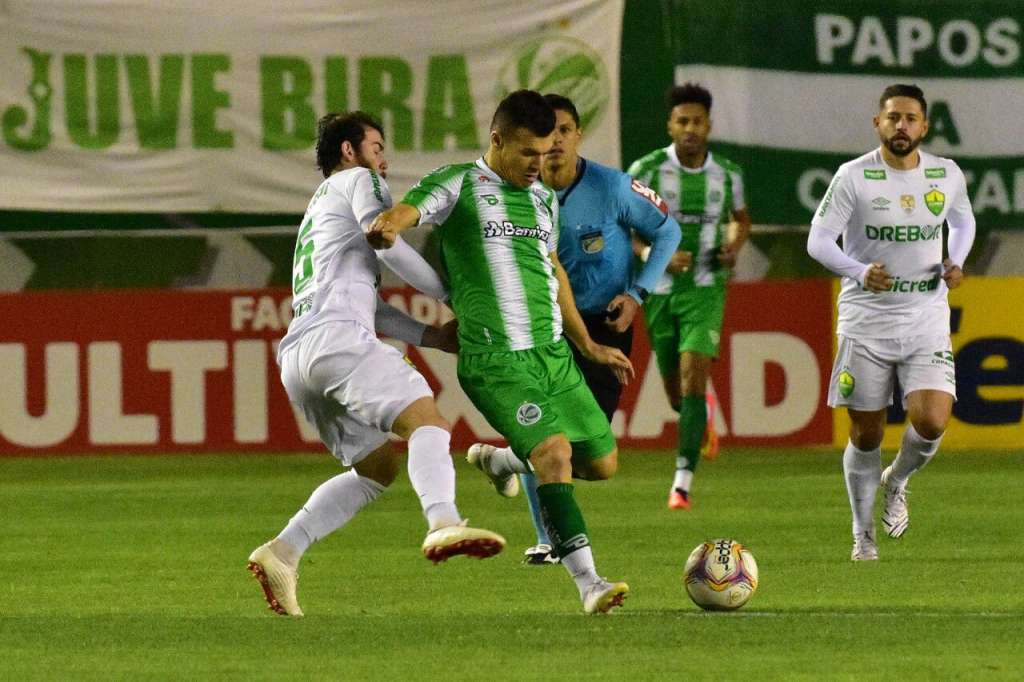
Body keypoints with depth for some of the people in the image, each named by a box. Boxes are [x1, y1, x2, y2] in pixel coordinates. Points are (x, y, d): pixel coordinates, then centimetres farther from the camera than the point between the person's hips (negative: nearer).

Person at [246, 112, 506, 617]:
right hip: (336, 338, -9)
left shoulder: (318, 208, 39)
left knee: (379, 466, 16)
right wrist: (450, 293, 2)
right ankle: (444, 525, -50)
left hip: (296, 358, 9)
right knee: (426, 420, -23)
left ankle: (283, 552, 3)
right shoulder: (357, 181, 13)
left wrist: (429, 336, 24)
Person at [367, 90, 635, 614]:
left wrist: (588, 345, 30)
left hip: (554, 354, 7)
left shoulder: (544, 200, 17)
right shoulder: (460, 186, -3)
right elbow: (409, 209, -21)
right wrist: (387, 226, -46)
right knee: (554, 453, -23)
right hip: (496, 361, -7)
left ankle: (499, 461, 35)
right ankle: (588, 582, -23)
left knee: (602, 462, 10)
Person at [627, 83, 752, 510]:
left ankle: (683, 481, -19)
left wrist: (735, 246, -2)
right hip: (660, 288, 1)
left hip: (705, 288, -1)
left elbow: (740, 218, 20)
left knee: (693, 375, -19)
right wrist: (654, 255, -22)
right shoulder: (647, 170, -8)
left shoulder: (727, 174, 0)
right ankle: (703, 414, 50)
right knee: (675, 391, 10)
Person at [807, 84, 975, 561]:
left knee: (931, 422, -16)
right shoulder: (853, 177, -8)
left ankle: (896, 482, 17)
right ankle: (863, 534, 23)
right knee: (866, 435, 4)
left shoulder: (947, 176, 1)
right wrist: (860, 272, -25)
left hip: (927, 320, 2)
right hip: (866, 320, -2)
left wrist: (956, 263, 2)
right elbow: (818, 241, -8)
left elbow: (963, 221, 22)